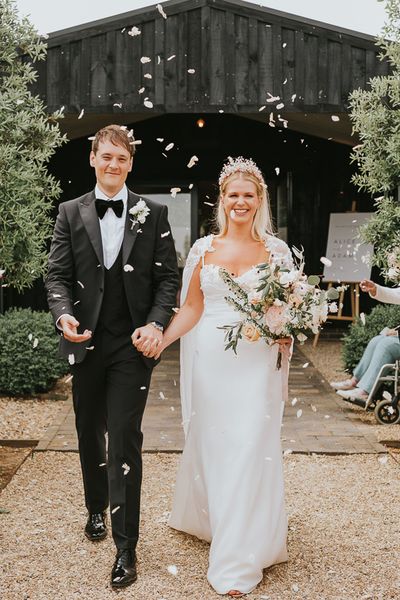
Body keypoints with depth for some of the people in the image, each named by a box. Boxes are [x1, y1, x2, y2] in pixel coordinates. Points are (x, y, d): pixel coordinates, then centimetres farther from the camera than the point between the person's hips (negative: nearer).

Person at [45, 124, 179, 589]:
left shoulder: (153, 214, 2)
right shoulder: (71, 213, 5)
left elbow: (167, 277, 1)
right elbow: (58, 275, 2)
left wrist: (156, 324, -15)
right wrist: (63, 314, -18)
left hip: (133, 344, -2)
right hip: (86, 342, 3)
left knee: (125, 441, -4)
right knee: (89, 435, 18)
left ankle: (125, 546, 6)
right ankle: (96, 508, 43)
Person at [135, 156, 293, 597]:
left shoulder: (276, 250, 2)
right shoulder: (204, 248, 6)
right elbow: (191, 307, 4)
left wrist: (284, 331, -13)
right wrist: (162, 339, -10)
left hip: (257, 360, -2)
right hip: (211, 358, 2)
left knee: (249, 449, -2)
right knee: (210, 444, 11)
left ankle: (239, 559, 10)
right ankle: (211, 518, 38)